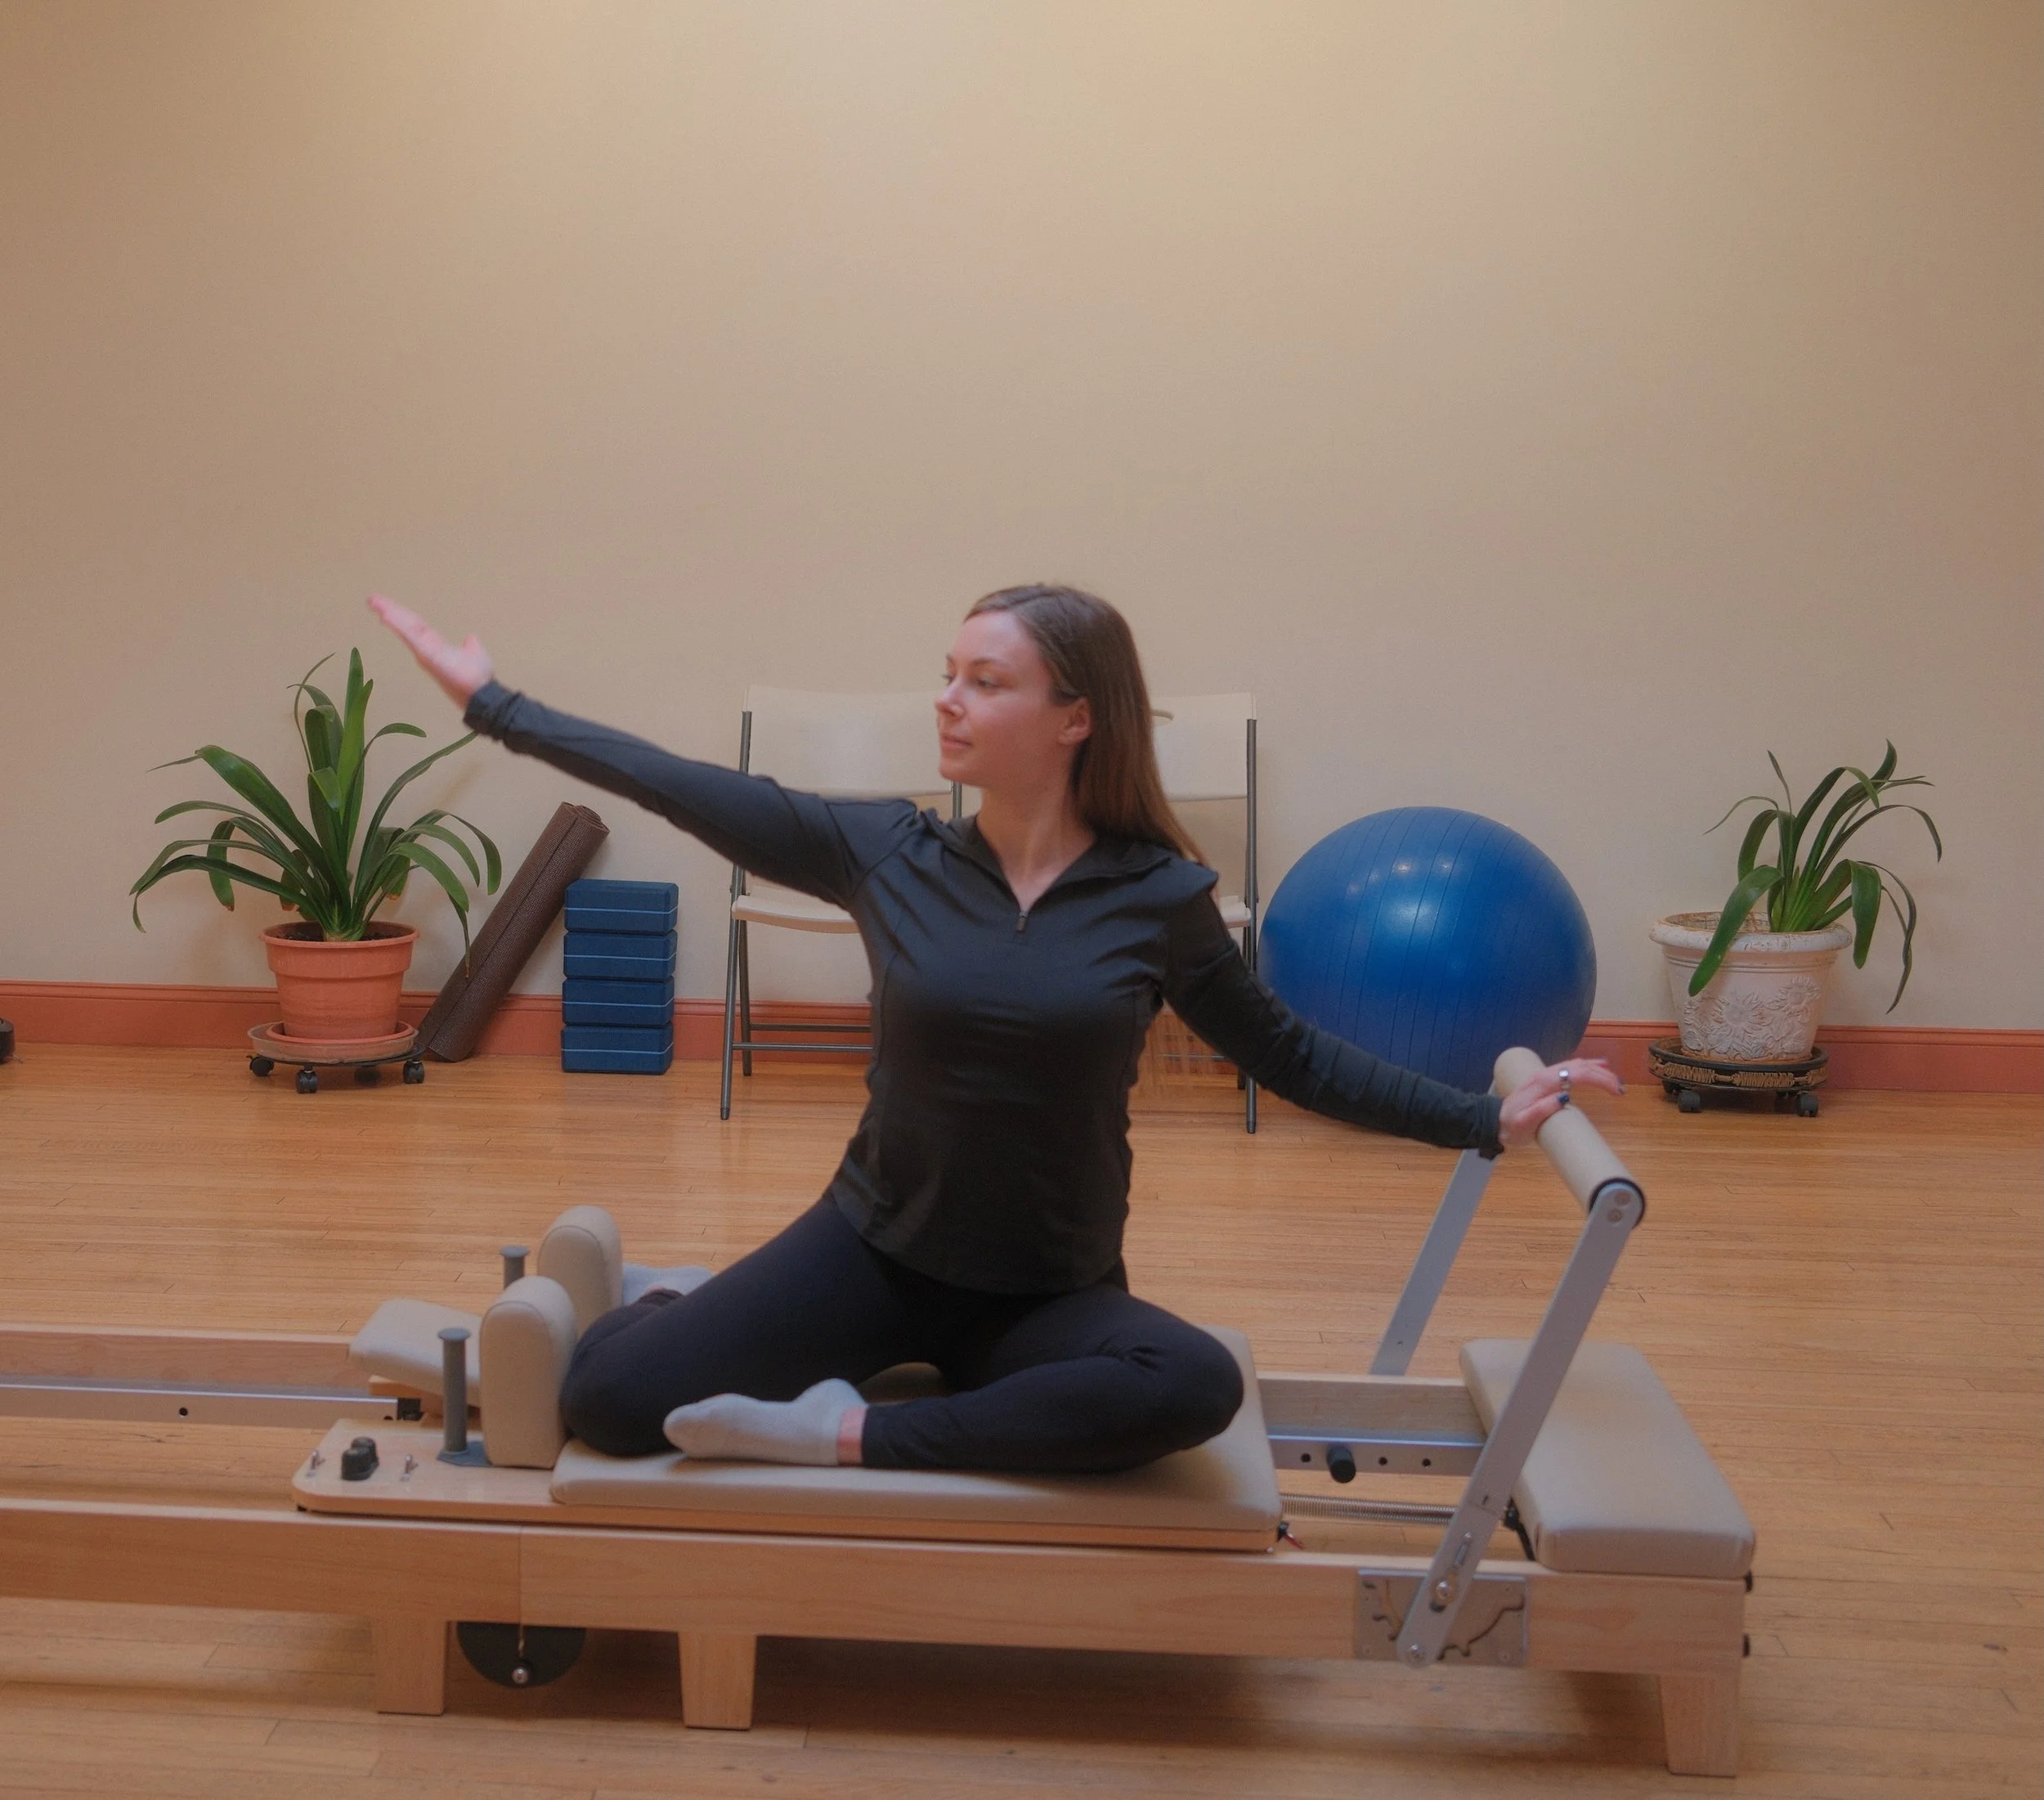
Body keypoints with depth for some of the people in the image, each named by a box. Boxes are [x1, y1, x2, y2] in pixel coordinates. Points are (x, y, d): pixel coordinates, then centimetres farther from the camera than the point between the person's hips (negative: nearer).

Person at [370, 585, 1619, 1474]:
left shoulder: (1159, 898, -8)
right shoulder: (889, 856, -5)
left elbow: (1290, 1056, 4)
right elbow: (689, 794, -1)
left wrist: (1485, 1119, -2)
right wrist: (492, 699, 3)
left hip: (1048, 1295, 0)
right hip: (873, 1253, 1)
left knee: (1195, 1385, -34)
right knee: (611, 1403, -16)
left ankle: (854, 1434, -22)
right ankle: (657, 1305, 20)